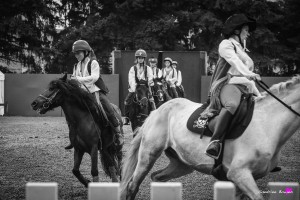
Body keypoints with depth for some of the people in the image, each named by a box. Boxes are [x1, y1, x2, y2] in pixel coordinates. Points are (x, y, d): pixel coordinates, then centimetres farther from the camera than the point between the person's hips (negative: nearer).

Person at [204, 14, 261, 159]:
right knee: (232, 104, -41)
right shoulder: (226, 44, 7)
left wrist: (259, 95, 28)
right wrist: (249, 74, -30)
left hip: (245, 87, 10)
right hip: (229, 83, -10)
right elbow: (234, 61, -13)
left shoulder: (242, 50, 34)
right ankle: (215, 142, -55)